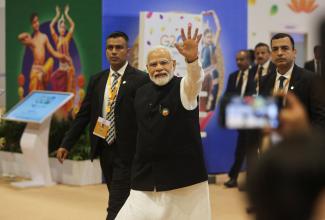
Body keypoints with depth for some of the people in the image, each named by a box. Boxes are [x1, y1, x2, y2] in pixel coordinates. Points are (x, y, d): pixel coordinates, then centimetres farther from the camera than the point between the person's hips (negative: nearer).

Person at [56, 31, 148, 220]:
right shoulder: (96, 80, 10)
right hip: (104, 149, 6)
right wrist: (67, 144, 7)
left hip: (127, 152, -6)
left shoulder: (141, 80, -7)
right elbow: (84, 114, 12)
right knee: (122, 203, 17)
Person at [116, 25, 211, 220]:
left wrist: (192, 58, -52)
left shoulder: (184, 88, -6)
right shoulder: (142, 93, 9)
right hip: (147, 177, 4)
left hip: (184, 175, -4)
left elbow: (196, 78, -31)